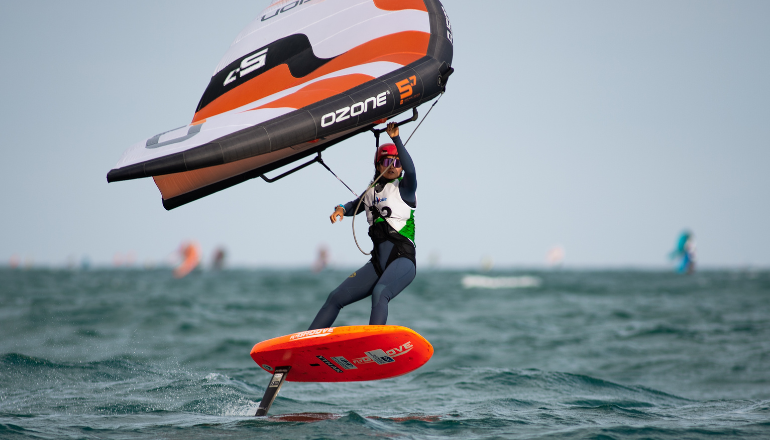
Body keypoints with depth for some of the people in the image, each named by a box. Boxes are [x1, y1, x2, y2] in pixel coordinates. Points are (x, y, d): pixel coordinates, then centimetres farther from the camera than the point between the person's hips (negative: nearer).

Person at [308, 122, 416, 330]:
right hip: (377, 263, 7)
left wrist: (396, 139, -27)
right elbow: (354, 206, 38)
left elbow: (410, 169, -19)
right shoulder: (372, 192, 20)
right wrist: (341, 209, 15)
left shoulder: (404, 188, 3)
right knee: (335, 297, 3)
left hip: (403, 260, -7)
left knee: (380, 293, -35)